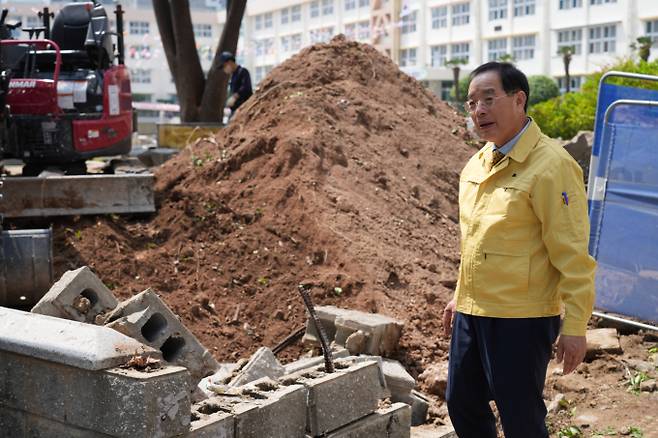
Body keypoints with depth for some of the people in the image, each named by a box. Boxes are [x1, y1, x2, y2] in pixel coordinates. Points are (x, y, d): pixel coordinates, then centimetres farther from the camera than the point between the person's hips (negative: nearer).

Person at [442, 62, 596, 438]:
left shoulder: (550, 165, -16)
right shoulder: (478, 163, 9)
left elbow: (573, 255, -17)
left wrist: (575, 325, -17)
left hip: (521, 320, -8)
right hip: (471, 314, 8)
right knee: (462, 406, 19)